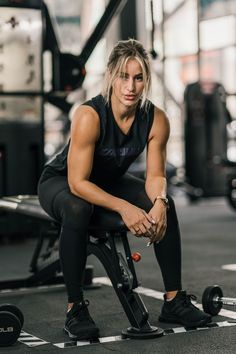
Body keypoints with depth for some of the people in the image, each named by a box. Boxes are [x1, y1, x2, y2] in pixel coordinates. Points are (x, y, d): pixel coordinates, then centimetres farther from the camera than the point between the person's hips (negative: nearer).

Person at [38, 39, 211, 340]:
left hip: (110, 181, 5)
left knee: (165, 205, -19)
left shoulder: (156, 120, -19)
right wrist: (124, 208, -43)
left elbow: (155, 175, -13)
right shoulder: (89, 115, -33)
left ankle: (173, 300, -7)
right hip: (60, 182, -4)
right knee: (77, 210, -39)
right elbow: (78, 182, -33)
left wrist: (158, 202, -35)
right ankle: (75, 309, -25)